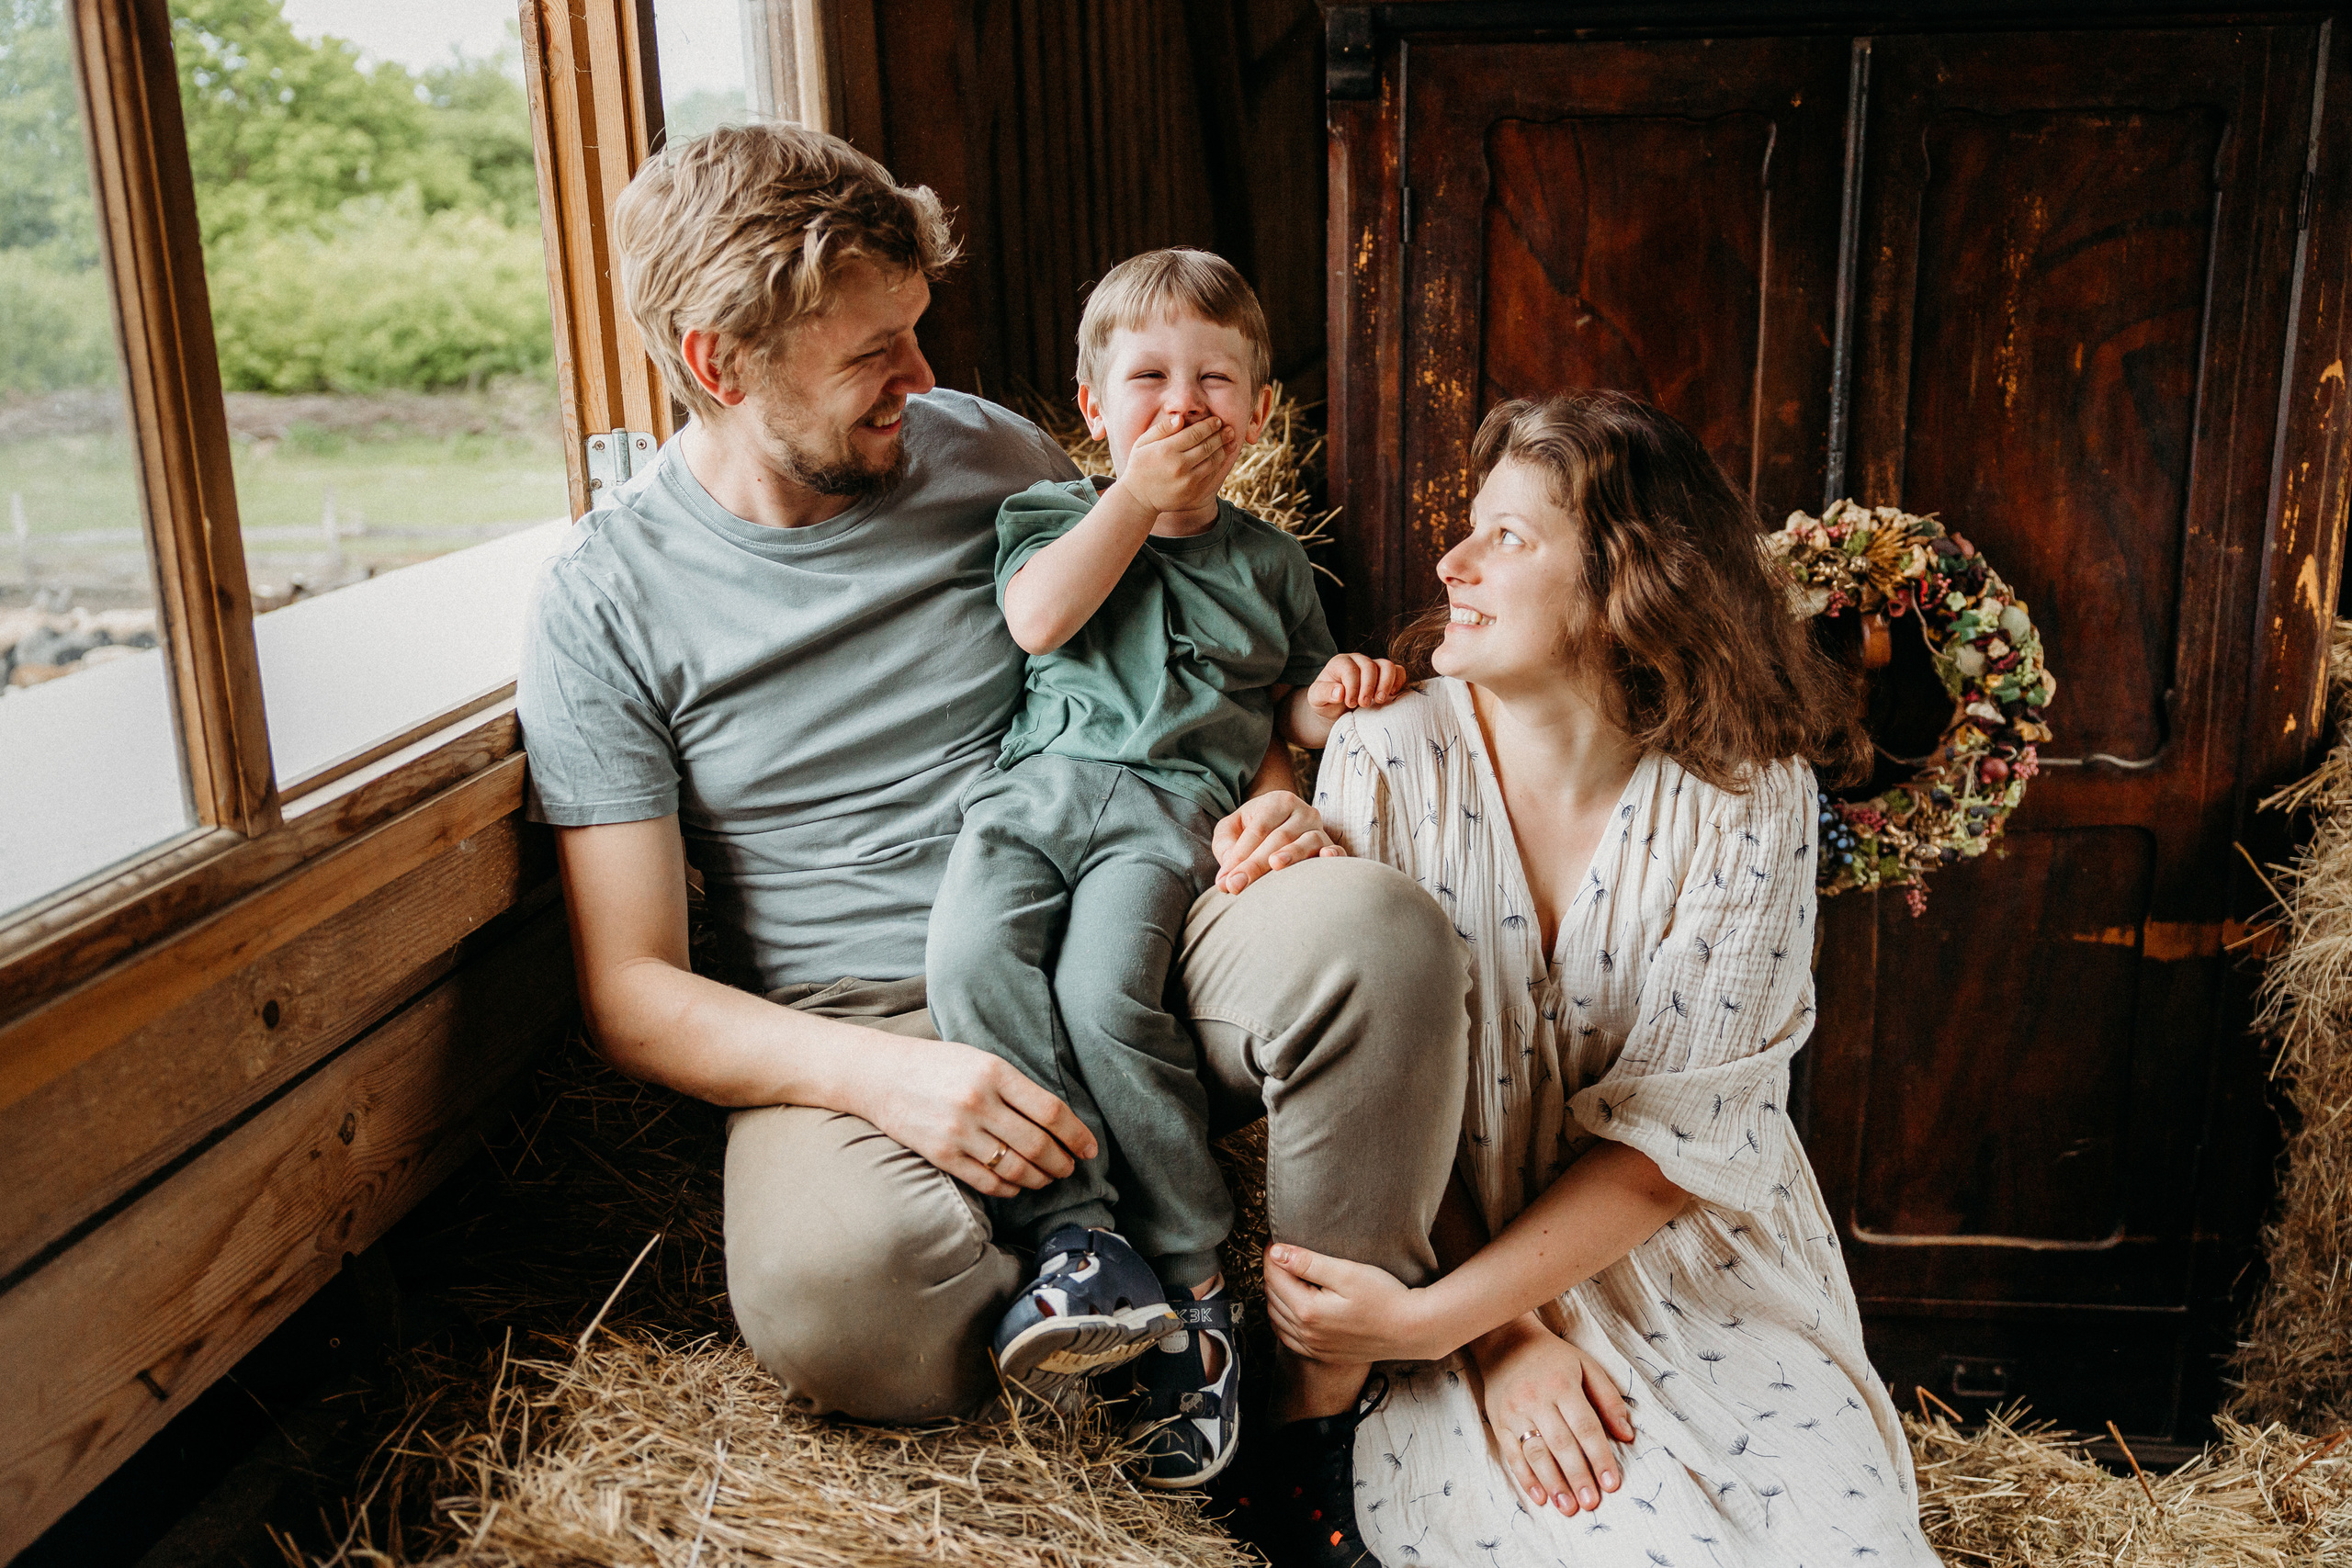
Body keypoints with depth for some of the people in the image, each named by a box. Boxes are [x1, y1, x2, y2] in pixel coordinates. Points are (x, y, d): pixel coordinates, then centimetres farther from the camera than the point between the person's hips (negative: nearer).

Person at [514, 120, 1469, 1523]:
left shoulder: (996, 458, 8)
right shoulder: (607, 604, -2)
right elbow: (631, 995, -5)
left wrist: (1271, 798, -5)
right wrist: (880, 1071, -23)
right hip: (858, 1035, -3)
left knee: (1370, 922, -29)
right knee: (830, 1279, -38)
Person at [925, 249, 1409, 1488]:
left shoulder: (1266, 560, 23)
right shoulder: (1054, 510, 20)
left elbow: (1284, 709, 30)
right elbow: (1040, 620, -1)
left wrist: (1328, 697, 6)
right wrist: (1135, 496, 2)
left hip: (1175, 805, -1)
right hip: (1039, 783, 2)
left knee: (1106, 990, -30)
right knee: (972, 955, -30)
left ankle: (1191, 1281, -21)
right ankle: (1082, 1232, -29)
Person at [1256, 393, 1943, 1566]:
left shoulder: (1750, 799, -7)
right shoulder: (1387, 760, -7)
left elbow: (1674, 1135, -11)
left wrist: (1435, 1315, -20)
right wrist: (1504, 1342, -15)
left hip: (1697, 1282, 2)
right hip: (1472, 1306, -2)